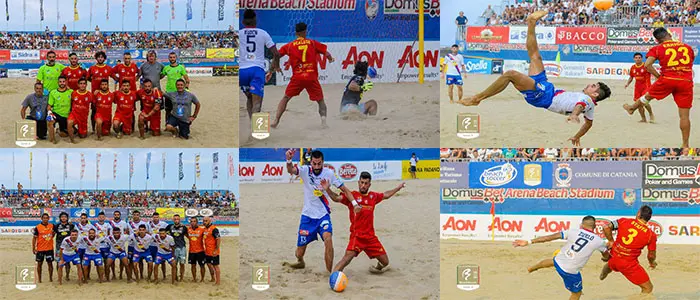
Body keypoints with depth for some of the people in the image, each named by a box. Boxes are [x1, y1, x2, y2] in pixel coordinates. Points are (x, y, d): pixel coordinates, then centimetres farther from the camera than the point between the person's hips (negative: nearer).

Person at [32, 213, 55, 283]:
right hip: (40, 249, -2)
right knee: (39, 263, 6)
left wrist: (54, 233, -1)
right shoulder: (37, 227, -7)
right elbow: (34, 238, -4)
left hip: (49, 248, 2)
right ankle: (39, 279, 15)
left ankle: (51, 278, 15)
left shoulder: (52, 226, 3)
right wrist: (33, 248, -8)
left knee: (50, 263, 5)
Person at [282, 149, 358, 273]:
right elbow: (291, 170, -32)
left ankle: (330, 272, -21)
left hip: (323, 215, 0)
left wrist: (354, 203, -14)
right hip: (307, 216, 0)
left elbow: (344, 189, 0)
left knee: (328, 238, -29)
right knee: (299, 253, 6)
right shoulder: (305, 170, -12)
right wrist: (289, 160, -55)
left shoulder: (329, 173, -9)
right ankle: (300, 262, 43)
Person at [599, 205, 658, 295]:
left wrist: (611, 241, 6)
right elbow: (651, 255, 0)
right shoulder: (651, 235, -10)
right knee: (648, 288, 5)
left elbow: (606, 228, -12)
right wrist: (652, 263, 24)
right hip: (629, 264, -4)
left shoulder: (624, 221, -7)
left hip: (614, 258, 4)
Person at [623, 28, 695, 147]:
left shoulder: (657, 49, 3)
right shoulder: (688, 48, 12)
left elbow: (647, 65, -8)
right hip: (686, 81, 2)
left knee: (648, 95, 27)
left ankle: (632, 108, 52)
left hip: (667, 79, -1)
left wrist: (658, 77, 2)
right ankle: (686, 144, 7)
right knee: (685, 115, 4)